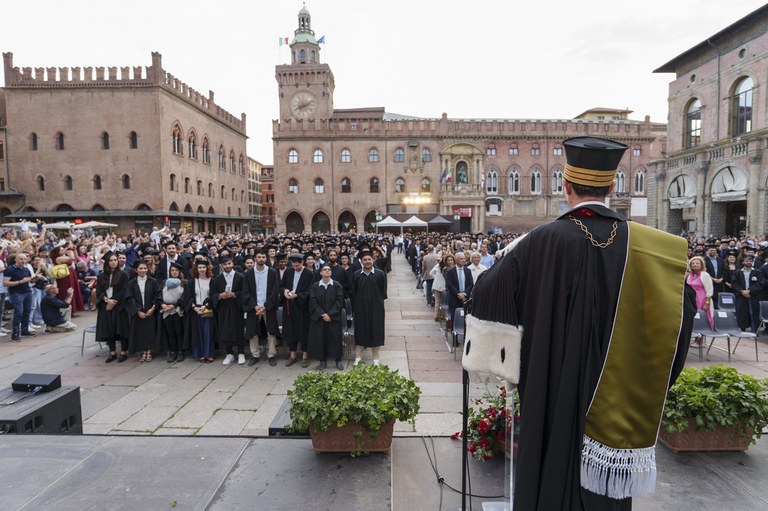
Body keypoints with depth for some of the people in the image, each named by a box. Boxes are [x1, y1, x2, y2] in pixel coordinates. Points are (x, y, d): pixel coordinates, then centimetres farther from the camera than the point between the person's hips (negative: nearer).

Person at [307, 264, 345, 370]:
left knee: (335, 338, 2)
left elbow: (339, 301, -7)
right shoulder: (315, 286, 2)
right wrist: (322, 314, -15)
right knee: (320, 338, 4)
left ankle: (338, 360, 14)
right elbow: (313, 302, -4)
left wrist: (330, 314, -15)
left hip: (334, 317, -1)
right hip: (319, 317, 1)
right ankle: (323, 360, 15)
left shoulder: (337, 285, -1)